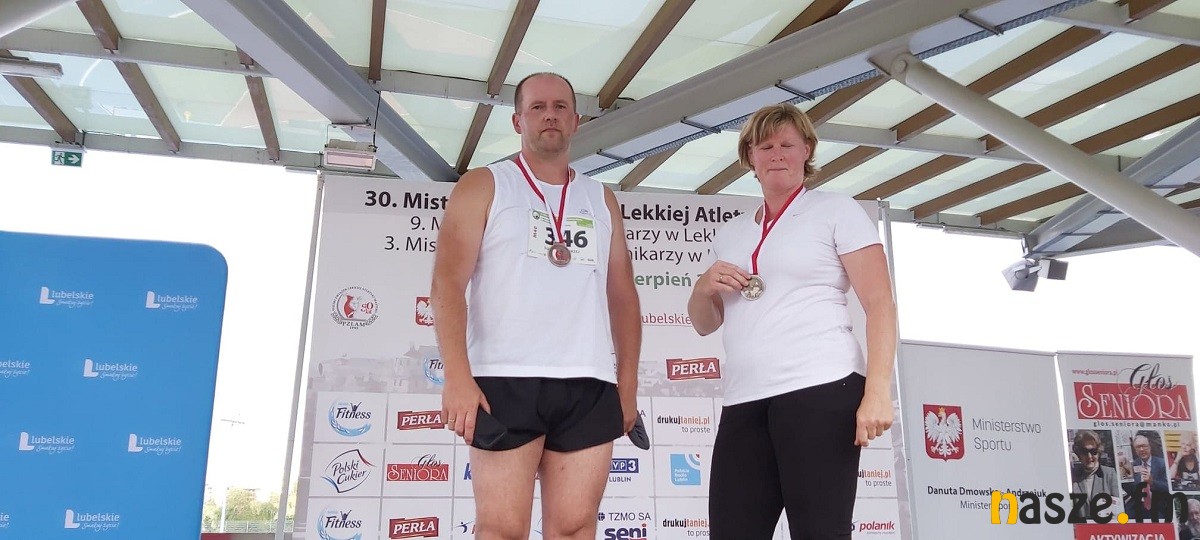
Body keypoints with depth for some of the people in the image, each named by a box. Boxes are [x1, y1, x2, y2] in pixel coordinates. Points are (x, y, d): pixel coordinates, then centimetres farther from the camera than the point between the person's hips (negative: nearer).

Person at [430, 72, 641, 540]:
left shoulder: (602, 200, 20)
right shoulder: (483, 186, 9)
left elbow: (623, 297, 20)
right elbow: (447, 283, -2)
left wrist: (628, 385, 12)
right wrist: (457, 376, -14)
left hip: (591, 386, 3)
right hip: (504, 381, -3)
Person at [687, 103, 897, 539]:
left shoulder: (836, 211, 8)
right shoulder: (731, 232, 22)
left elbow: (880, 304, -1)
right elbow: (704, 324, 26)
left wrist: (877, 391, -14)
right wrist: (703, 288, 2)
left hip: (821, 392, -4)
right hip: (744, 402, 5)